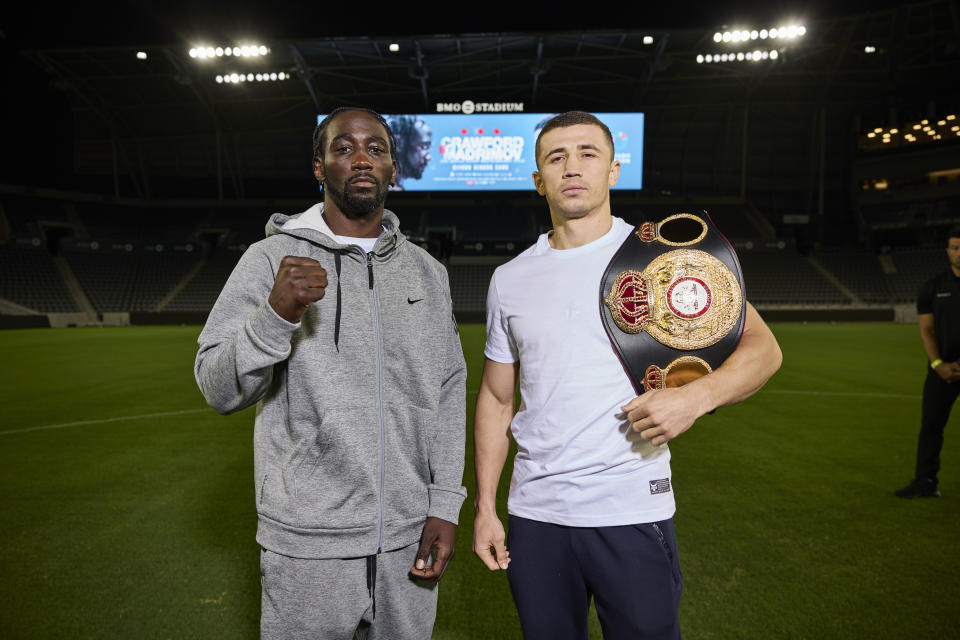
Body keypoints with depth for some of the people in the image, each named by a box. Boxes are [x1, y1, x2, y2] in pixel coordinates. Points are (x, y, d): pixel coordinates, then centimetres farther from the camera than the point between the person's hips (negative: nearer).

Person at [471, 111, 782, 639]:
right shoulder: (510, 279, 6)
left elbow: (761, 347, -2)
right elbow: (495, 398, 10)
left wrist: (695, 397, -21)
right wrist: (485, 507, 7)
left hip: (632, 515, -2)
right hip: (534, 515, 3)